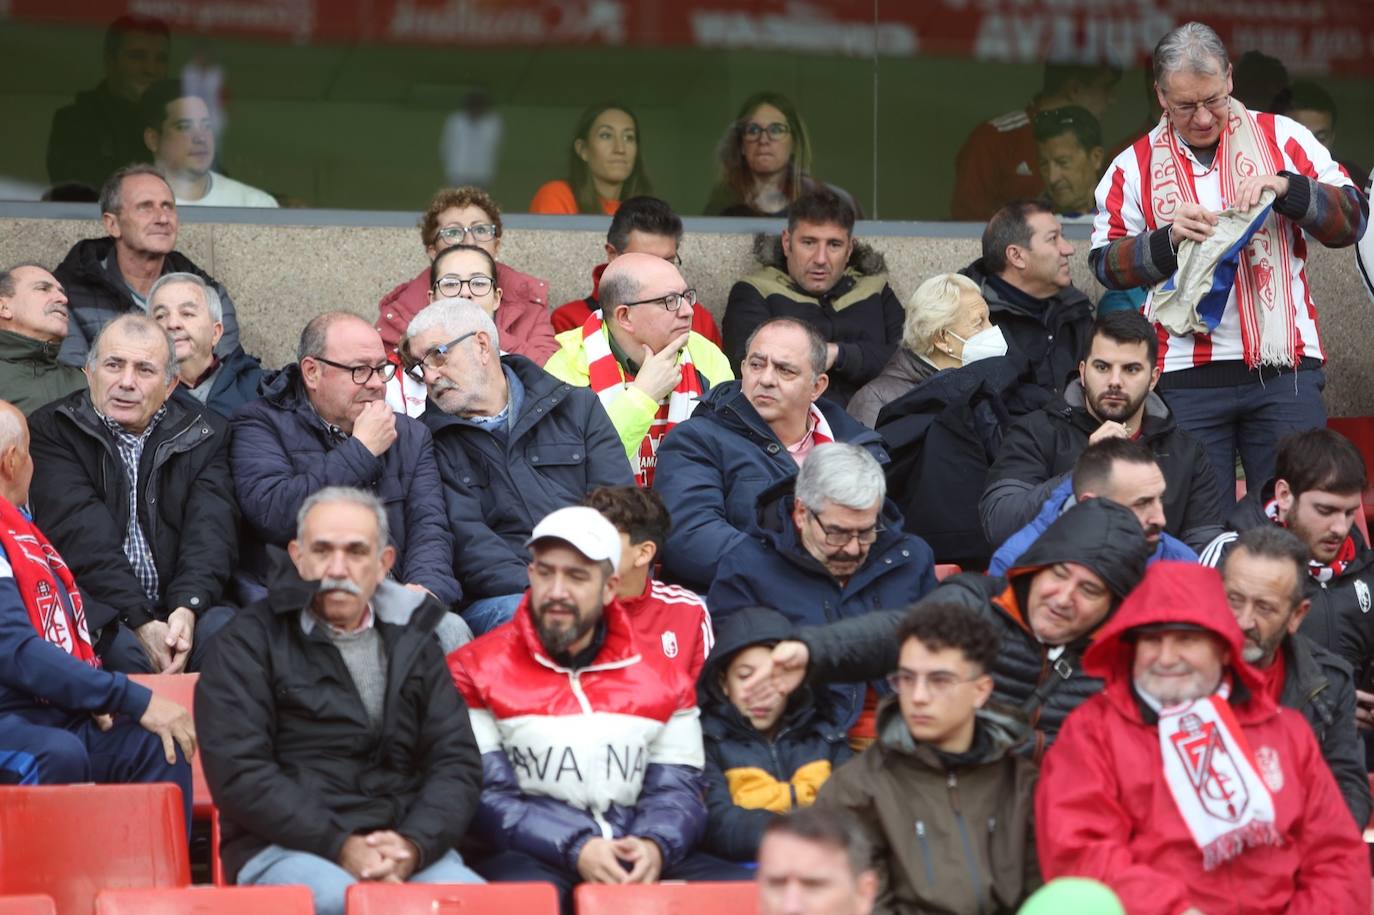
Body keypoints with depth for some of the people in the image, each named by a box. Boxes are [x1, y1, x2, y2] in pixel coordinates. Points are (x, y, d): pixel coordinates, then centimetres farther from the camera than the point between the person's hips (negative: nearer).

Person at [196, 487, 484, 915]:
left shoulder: (413, 641, 19)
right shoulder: (251, 642, 6)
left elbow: (458, 763, 12)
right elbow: (240, 773, -5)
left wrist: (412, 846, -8)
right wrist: (340, 847, -15)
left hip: (406, 845, 3)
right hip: (287, 848, -3)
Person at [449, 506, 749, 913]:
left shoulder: (660, 679, 14)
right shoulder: (476, 671, 3)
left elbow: (677, 790, 9)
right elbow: (484, 796, -6)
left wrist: (655, 846, -16)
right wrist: (575, 850, -20)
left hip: (643, 864, 4)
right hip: (533, 859, -4)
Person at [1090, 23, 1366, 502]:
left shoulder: (1283, 138, 7)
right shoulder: (1135, 165, 8)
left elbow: (1352, 217, 3)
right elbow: (1105, 262, 6)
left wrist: (1286, 188, -13)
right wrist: (1168, 238, -11)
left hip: (1284, 370, 0)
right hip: (1185, 377, 0)